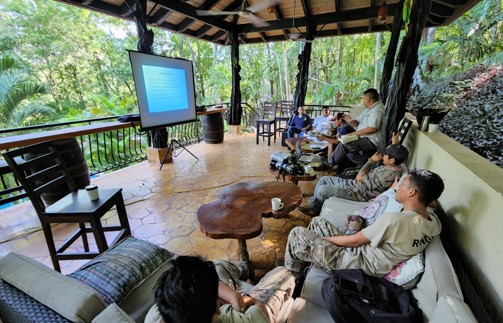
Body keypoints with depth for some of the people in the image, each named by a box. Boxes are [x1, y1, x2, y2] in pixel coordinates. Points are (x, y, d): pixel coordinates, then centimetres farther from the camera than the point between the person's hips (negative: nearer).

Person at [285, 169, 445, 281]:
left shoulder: (393, 220, -33)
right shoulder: (434, 222, -7)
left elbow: (354, 241, -23)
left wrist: (323, 238, -7)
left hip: (354, 264, -9)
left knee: (296, 234, 0)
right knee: (317, 221, 17)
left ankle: (292, 281, 23)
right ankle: (305, 257, 33)